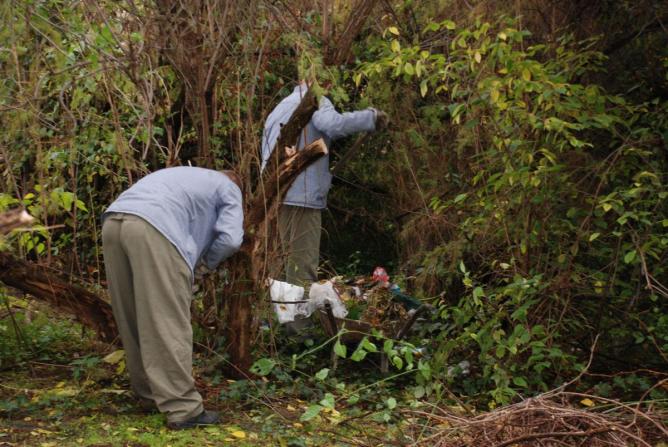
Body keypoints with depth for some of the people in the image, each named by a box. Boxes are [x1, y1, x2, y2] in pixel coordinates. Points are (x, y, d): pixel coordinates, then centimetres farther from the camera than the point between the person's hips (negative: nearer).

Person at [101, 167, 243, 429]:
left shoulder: (186, 176, 41)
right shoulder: (228, 188, 23)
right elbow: (230, 238, 8)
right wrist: (208, 261, 25)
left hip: (113, 222, 7)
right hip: (152, 229, -7)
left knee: (134, 319, 16)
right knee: (169, 324, -5)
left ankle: (148, 392, 26)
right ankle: (182, 408, -4)